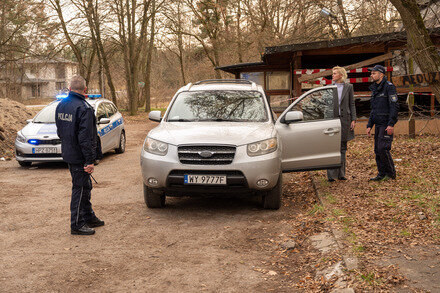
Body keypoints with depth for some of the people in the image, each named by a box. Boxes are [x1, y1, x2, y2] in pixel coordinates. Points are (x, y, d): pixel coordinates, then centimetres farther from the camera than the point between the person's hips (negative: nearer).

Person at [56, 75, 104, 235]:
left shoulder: (61, 105, 7)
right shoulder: (84, 108, -20)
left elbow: (59, 131, 18)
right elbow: (85, 137, -23)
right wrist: (89, 160, -21)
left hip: (68, 153, 9)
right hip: (79, 156, -9)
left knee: (85, 186, 19)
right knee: (79, 188, 0)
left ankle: (89, 217, 31)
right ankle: (77, 225, 7)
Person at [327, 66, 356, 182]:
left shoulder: (349, 87, 6)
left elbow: (352, 104, 7)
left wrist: (353, 120, -1)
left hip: (344, 119, 1)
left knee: (342, 148, 7)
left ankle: (341, 174, 14)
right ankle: (331, 175, -3)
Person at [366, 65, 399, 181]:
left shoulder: (389, 87, -9)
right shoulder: (375, 89, 17)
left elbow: (394, 106, -16)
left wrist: (391, 124, -23)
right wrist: (369, 126, 16)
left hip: (387, 124, -8)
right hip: (378, 124, 8)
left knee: (383, 148, -13)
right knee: (377, 150, 6)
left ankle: (391, 173, -1)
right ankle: (381, 174, 12)